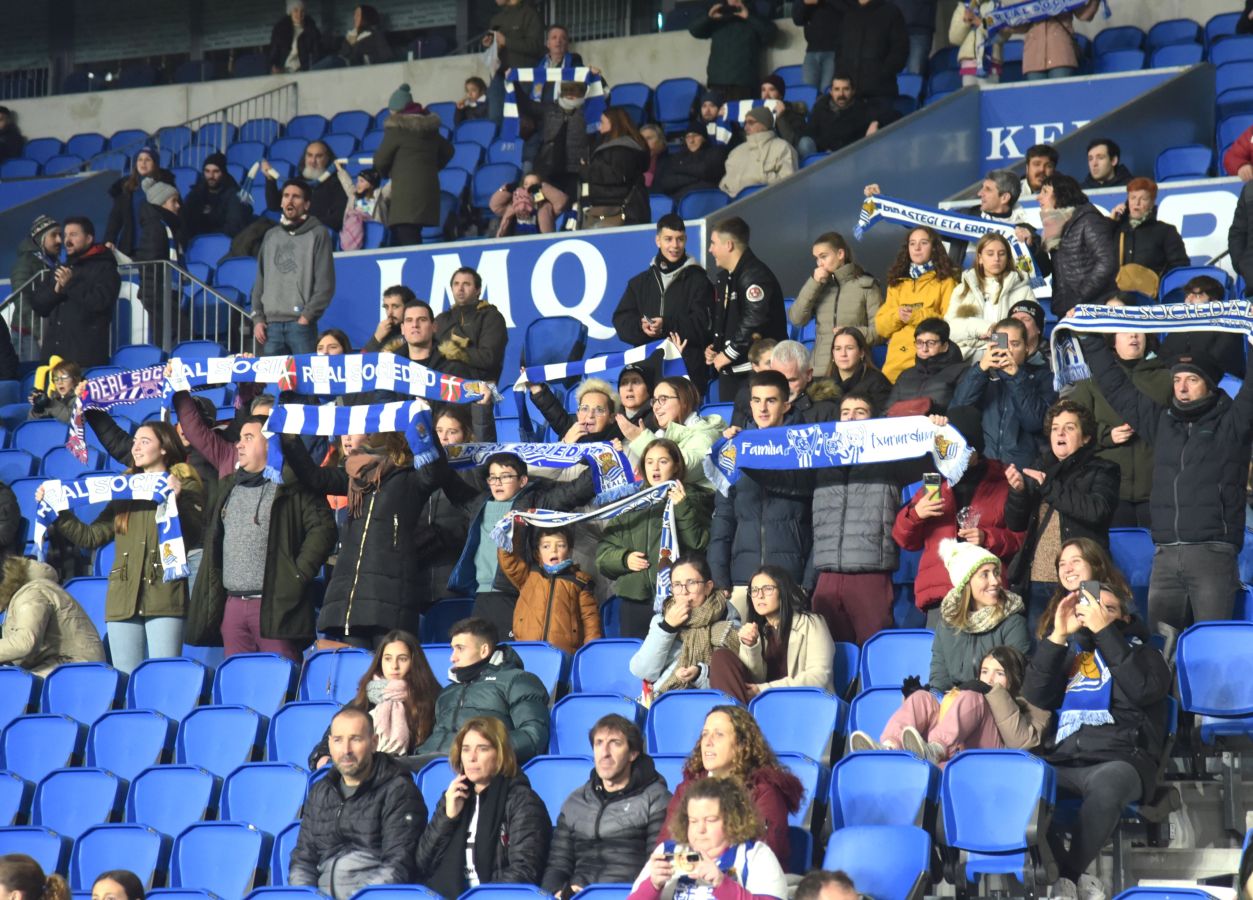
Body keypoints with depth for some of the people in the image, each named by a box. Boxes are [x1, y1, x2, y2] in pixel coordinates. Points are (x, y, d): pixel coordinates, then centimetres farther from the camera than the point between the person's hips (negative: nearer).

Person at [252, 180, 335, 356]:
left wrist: (307, 316, -11)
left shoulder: (317, 234, 3)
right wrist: (257, 318, 8)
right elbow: (260, 281, 19)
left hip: (301, 323, -4)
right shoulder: (271, 236, 18)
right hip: (271, 323, 4)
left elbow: (325, 283, -3)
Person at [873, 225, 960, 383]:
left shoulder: (946, 281, 8)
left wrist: (917, 316, -12)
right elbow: (880, 326, 14)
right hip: (895, 361, 4)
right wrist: (897, 315, -6)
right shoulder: (897, 284, 21)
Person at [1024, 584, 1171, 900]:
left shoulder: (1139, 651, 18)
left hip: (1119, 759, -3)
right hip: (1061, 763, 3)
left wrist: (1104, 631, -4)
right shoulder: (1070, 652, 26)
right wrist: (1058, 635, 4)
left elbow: (1143, 689, -5)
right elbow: (1036, 696, 11)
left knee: (1107, 783, -41)